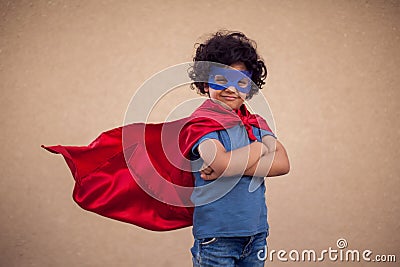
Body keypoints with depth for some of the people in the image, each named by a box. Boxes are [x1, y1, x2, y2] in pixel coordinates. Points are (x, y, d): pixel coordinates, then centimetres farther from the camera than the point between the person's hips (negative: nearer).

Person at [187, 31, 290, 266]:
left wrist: (230, 166, -19)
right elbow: (222, 162, -26)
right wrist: (264, 146, -8)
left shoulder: (254, 123, 8)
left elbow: (283, 164, -7)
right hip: (216, 238, -5)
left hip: (257, 235, 6)